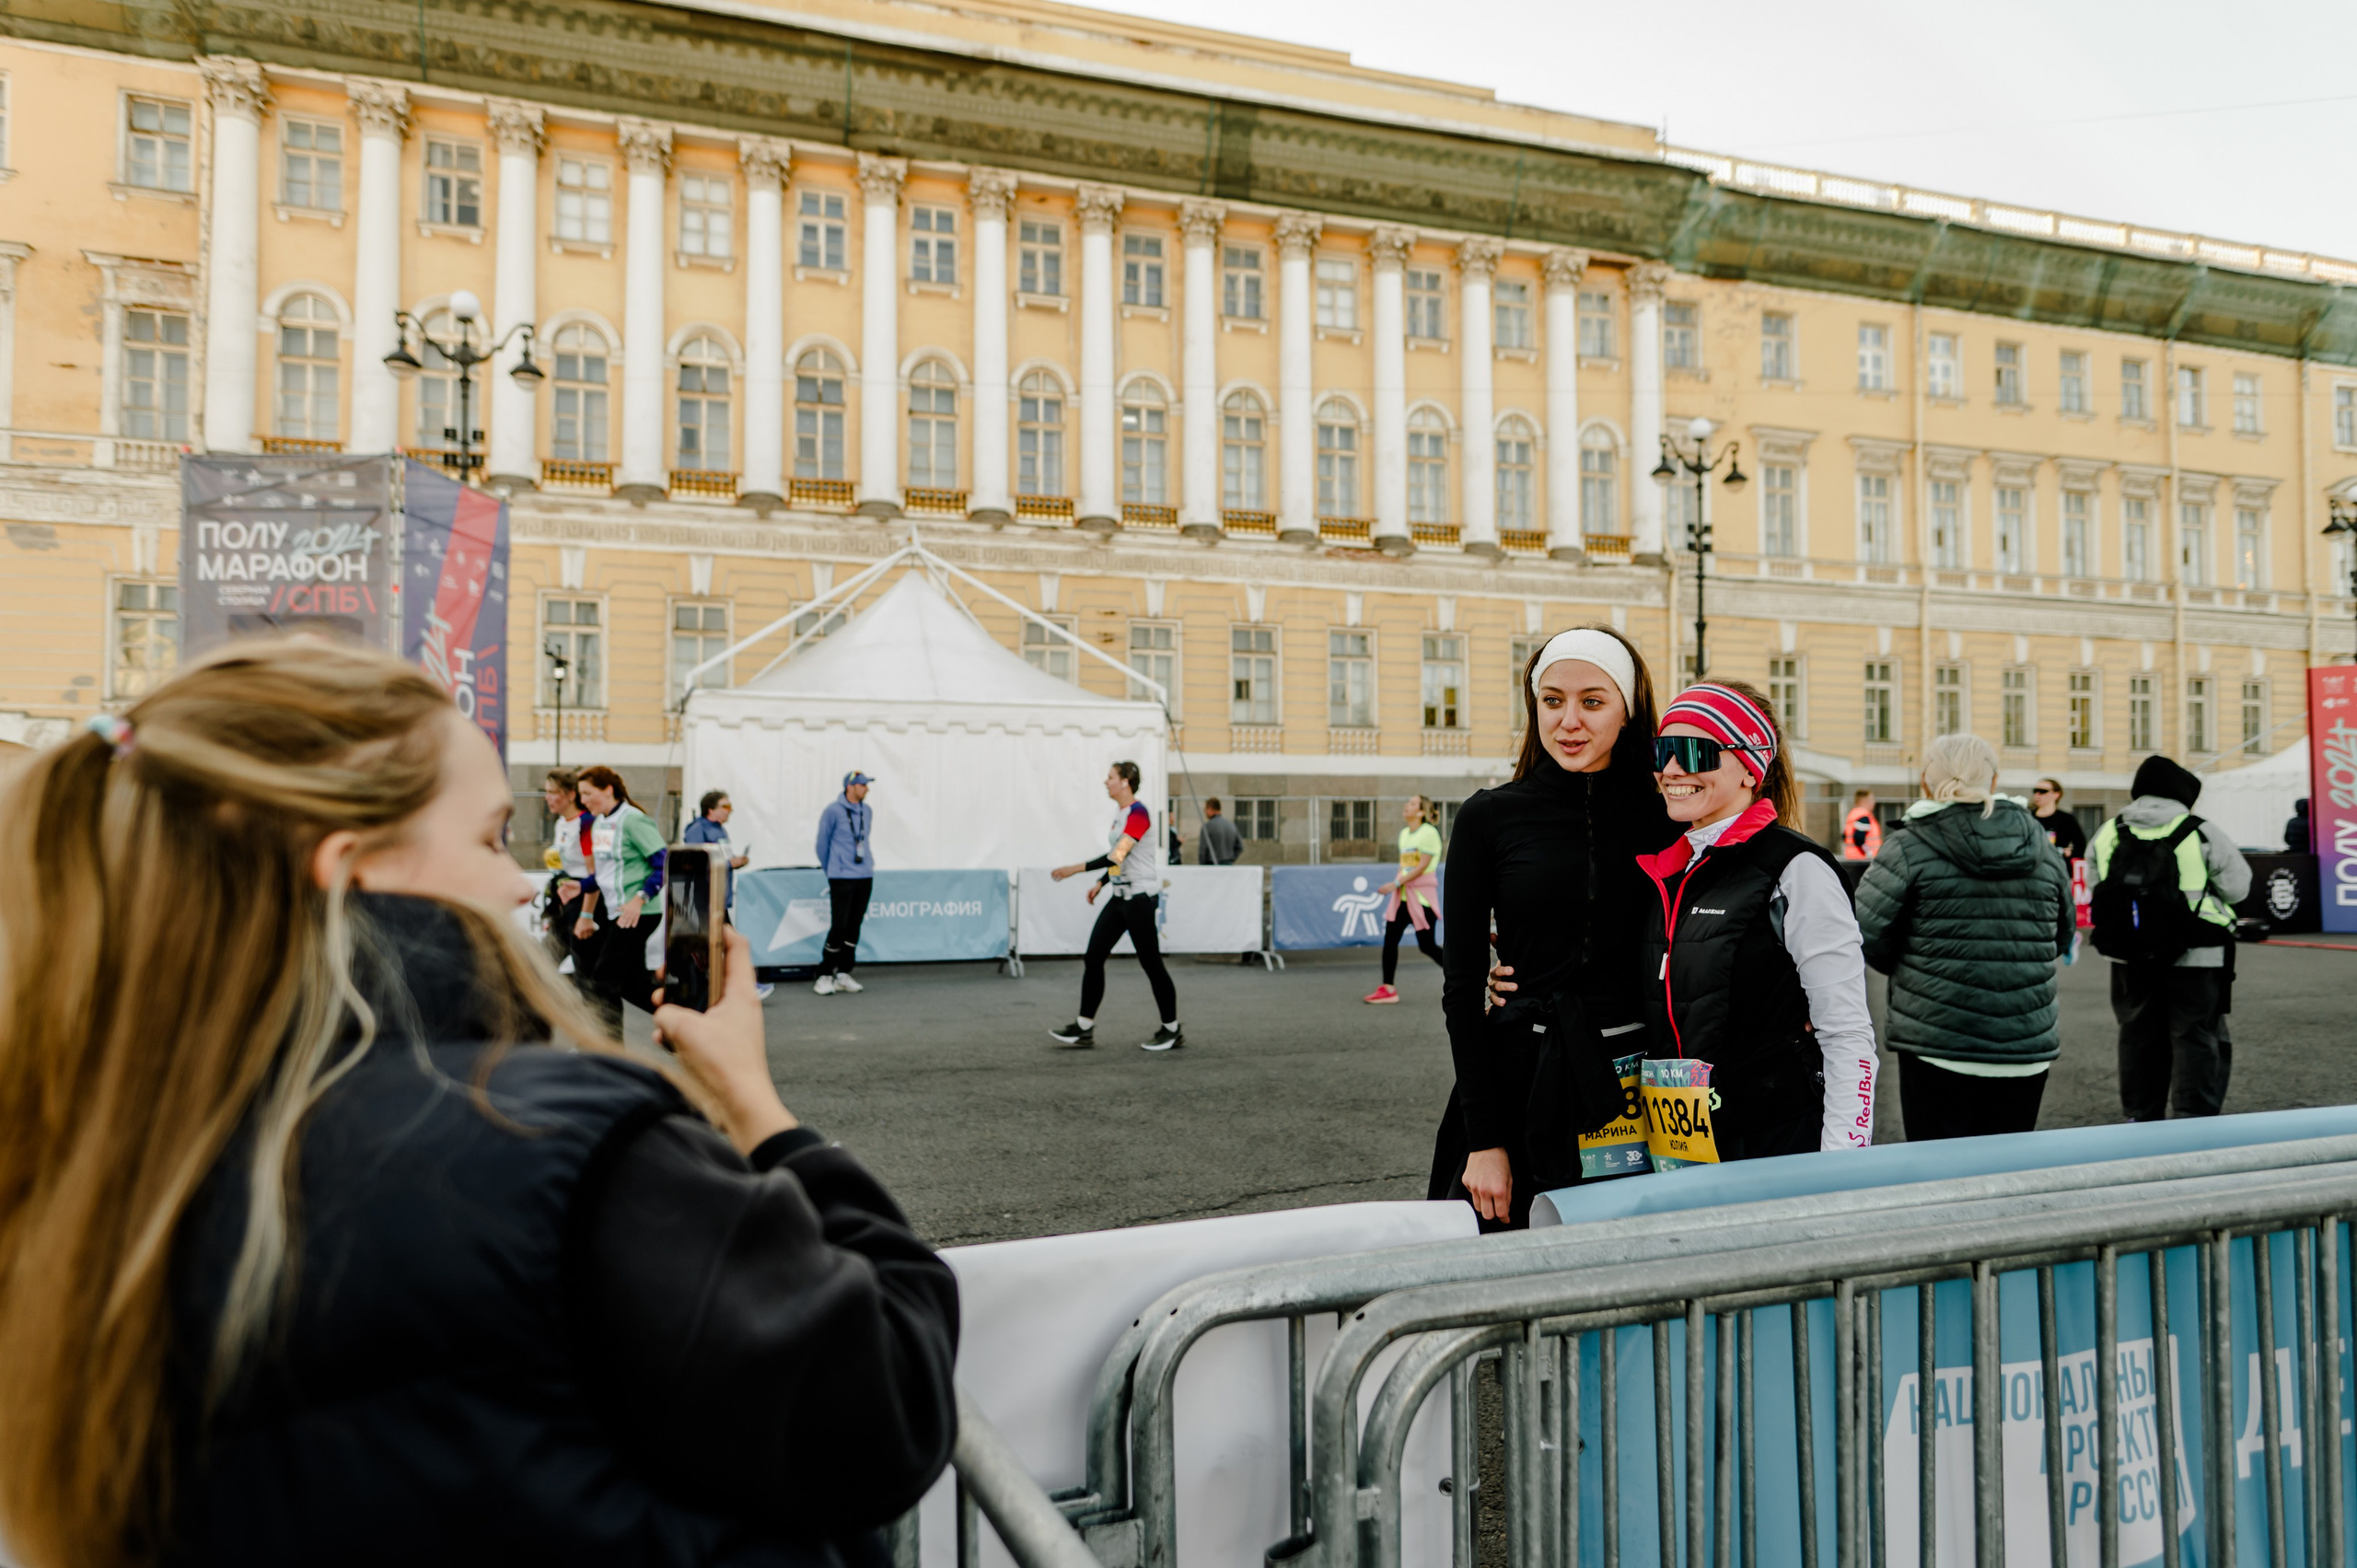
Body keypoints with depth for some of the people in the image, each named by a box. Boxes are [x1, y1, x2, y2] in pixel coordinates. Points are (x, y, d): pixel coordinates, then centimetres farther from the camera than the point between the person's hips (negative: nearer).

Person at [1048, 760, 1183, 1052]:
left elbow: (1117, 856, -25)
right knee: (1093, 957, 4)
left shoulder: (1138, 813, -16)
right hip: (1120, 896, 9)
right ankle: (1084, 1029, 7)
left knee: (1151, 963, -1)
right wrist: (1101, 883, 22)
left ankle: (1172, 1031, 11)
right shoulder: (1119, 813, 13)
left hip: (1139, 897, -9)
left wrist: (1076, 869, -24)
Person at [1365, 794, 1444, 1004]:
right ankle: (1388, 989, 3)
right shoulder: (1404, 834, 14)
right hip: (1403, 895, 8)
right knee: (1390, 938, -1)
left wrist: (1396, 883, -18)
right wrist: (1397, 885, 11)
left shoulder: (1429, 832, -12)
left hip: (1422, 895, -8)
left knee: (1427, 946, -4)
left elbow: (1422, 866, -17)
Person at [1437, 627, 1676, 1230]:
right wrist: (1484, 1139, -7)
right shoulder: (1489, 817, -1)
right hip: (1520, 1078, -1)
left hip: (1635, 1085, 1)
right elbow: (1461, 985, -2)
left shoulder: (1663, 814, 2)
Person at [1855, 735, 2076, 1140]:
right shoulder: (2042, 847, 7)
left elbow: (1865, 935, -11)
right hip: (2028, 1052, 4)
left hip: (1936, 1047, -4)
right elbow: (2064, 936, 16)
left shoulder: (1910, 849, -9)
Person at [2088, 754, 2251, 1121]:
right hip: (2194, 958, -4)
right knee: (2197, 1037, 4)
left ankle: (2141, 1116, 22)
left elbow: (2095, 889, 7)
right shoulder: (2201, 833, -9)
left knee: (2139, 1035, 14)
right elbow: (2237, 887, -4)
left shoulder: (2106, 834, 1)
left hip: (2130, 957, 4)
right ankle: (2195, 1118, 3)